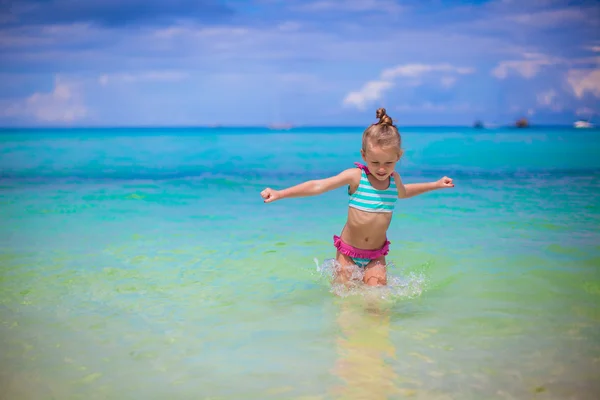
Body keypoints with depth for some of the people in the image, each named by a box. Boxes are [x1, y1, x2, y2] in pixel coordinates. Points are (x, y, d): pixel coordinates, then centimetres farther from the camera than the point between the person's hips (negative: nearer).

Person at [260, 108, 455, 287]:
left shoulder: (394, 178, -1)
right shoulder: (355, 176, -16)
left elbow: (402, 192, 26)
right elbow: (318, 186, -21)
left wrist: (436, 184, 31)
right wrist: (279, 193, -29)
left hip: (376, 256, 3)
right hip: (348, 251, -3)